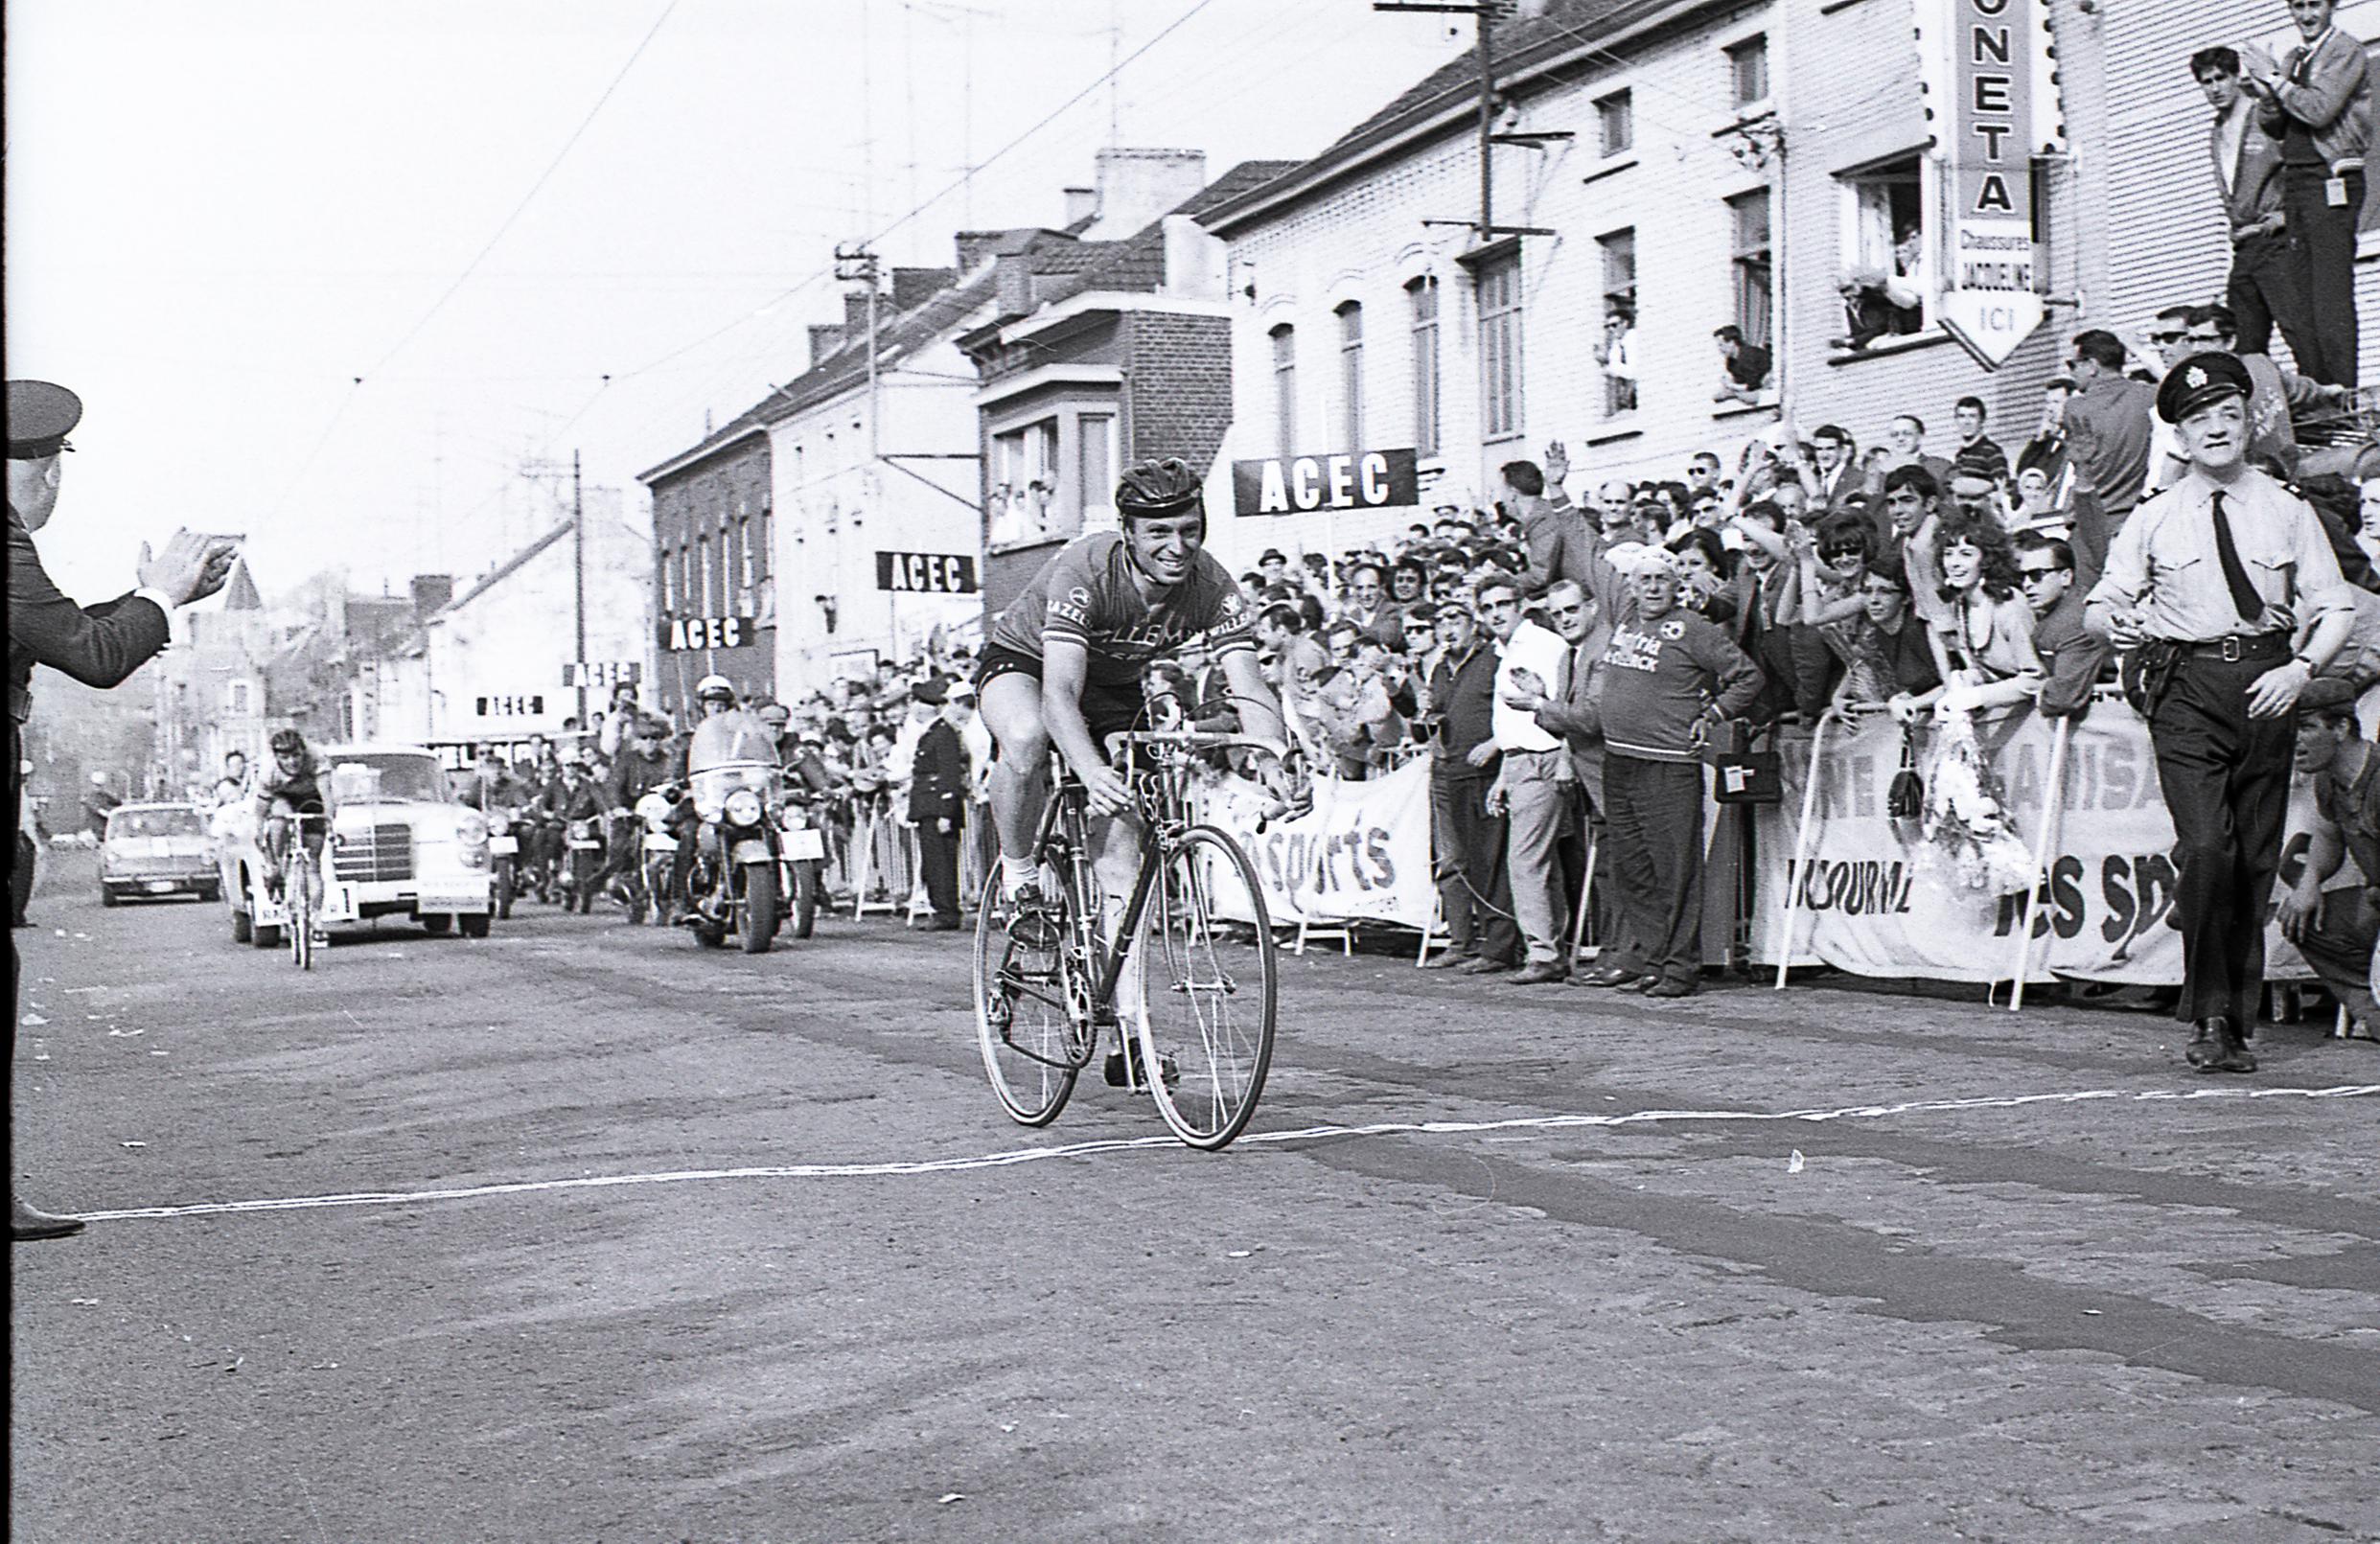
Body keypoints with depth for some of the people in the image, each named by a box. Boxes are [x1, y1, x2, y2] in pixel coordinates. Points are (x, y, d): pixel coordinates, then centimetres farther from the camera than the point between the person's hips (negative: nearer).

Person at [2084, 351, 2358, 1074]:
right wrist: (2116, 621, -13)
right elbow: (2098, 606, 9)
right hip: (2186, 687, -2)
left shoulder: (2286, 512, 8)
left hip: (2265, 684, 2)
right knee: (2208, 846, -17)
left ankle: (2238, 1022, 13)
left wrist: (2301, 669, -9)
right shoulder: (2154, 520, 6)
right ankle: (2209, 1016, -7)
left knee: (2256, 862, 3)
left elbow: (2336, 609, 7)